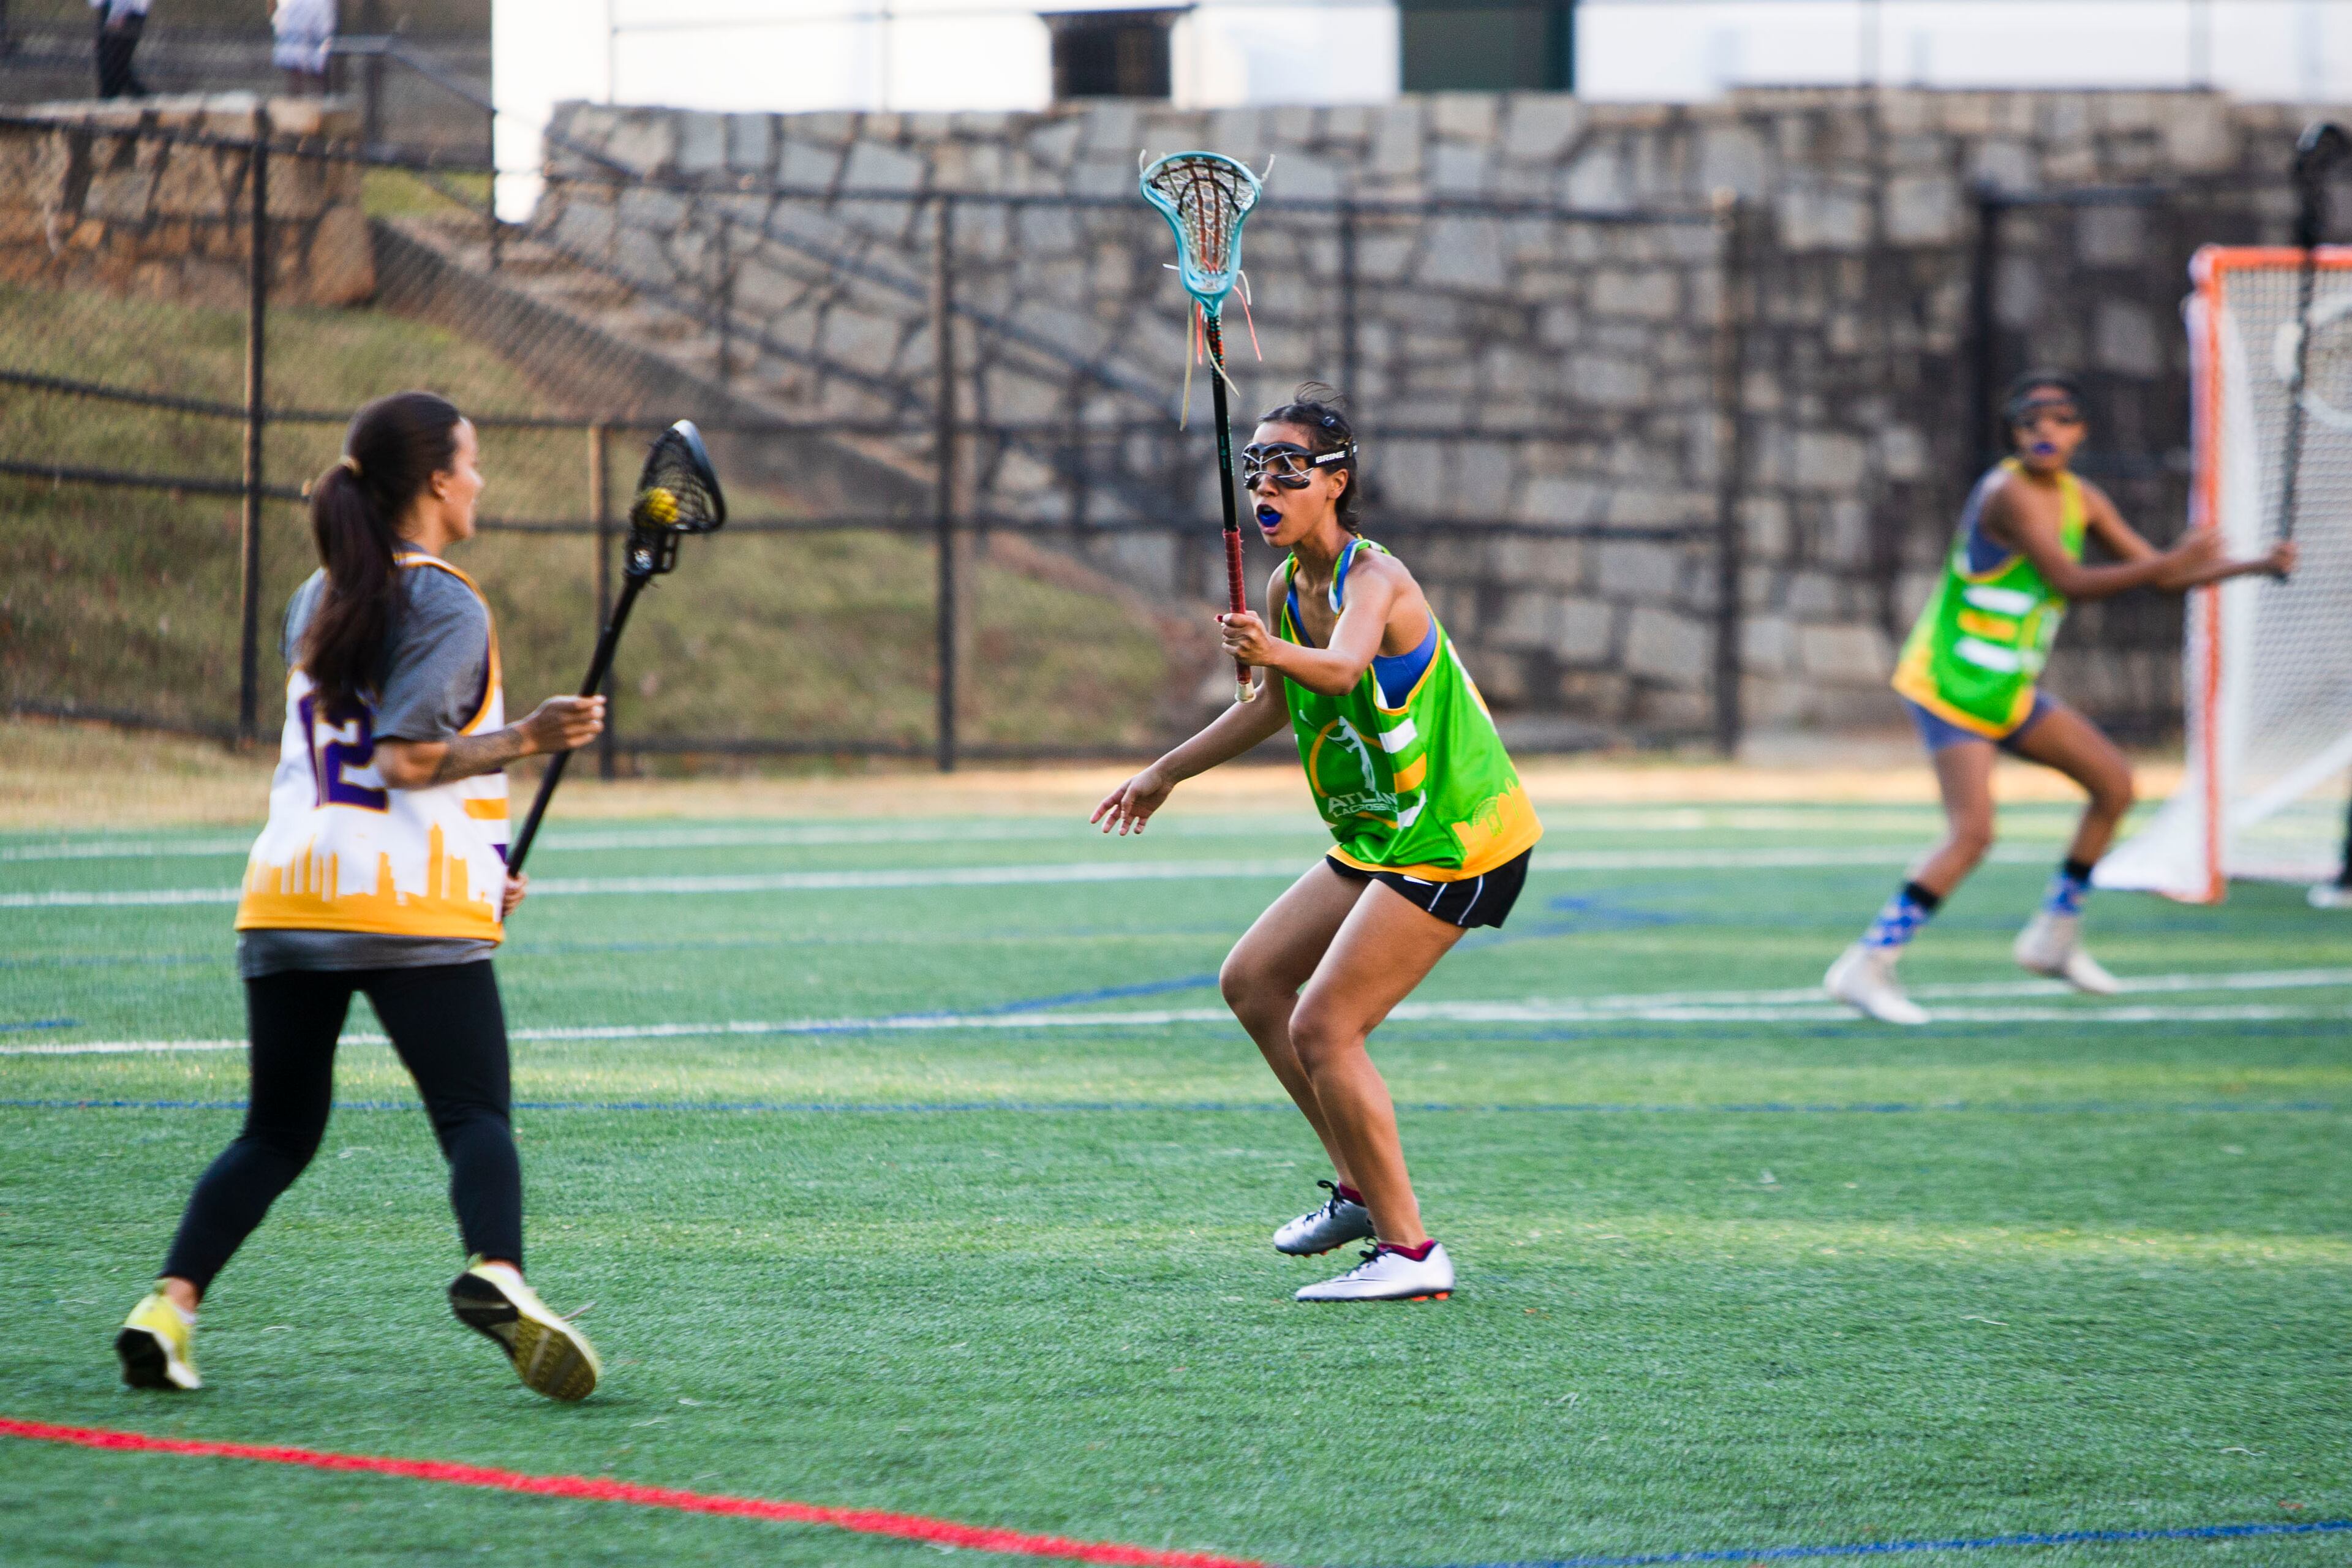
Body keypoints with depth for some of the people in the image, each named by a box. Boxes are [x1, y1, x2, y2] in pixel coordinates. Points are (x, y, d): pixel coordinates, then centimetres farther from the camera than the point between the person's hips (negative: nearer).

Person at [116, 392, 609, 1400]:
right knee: (477, 1117, -7)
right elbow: (407, 757, -15)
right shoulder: (447, 606, -5)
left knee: (277, 1135, 12)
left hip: (288, 891, 6)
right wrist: (526, 740, -13)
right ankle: (495, 1273, -34)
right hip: (411, 907, -6)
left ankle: (168, 1307, -3)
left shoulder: (319, 600, 19)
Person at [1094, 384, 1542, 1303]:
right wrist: (1167, 773, 31)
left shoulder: (1374, 579, -22)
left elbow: (1343, 666, -45)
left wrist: (1277, 652, -65)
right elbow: (1279, 702, 23)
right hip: (1380, 841, 10)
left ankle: (1408, 1252, -10)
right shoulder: (1287, 588, 4)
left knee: (1322, 1027, -15)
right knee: (1252, 982, 14)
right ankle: (1362, 1188, 22)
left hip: (1456, 841, -10)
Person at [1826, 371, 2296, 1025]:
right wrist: (2169, 561, -29)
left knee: (2114, 784, 12)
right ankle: (1866, 965, -19)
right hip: (1950, 683, -9)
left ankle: (2054, 934, 22)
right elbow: (2069, 581, -26)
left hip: (2009, 690, 9)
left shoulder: (2083, 500, 8)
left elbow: (2158, 574, 15)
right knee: (1973, 831, -21)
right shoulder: (2009, 491, -19)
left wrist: (2255, 566, 6)